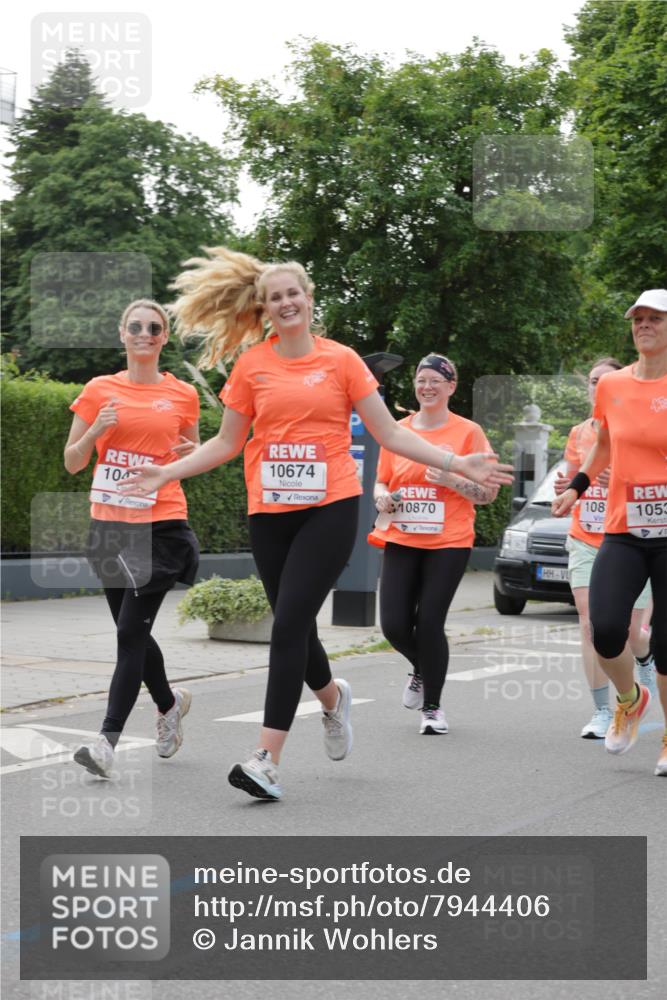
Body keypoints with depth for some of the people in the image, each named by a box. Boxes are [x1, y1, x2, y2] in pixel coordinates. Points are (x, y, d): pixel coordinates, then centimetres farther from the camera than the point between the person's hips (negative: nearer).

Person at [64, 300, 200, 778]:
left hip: (162, 525, -3)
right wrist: (95, 430, -12)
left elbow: (195, 458, 17)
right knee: (132, 631, 12)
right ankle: (170, 703, 39)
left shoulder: (183, 395, 3)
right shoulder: (100, 390, 5)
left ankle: (108, 740, -13)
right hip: (110, 523, 3)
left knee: (131, 631, -12)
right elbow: (72, 463, 7)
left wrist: (190, 453, -6)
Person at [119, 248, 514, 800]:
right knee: (295, 626, 10)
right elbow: (227, 442, 13)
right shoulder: (251, 365, 6)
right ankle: (333, 697, 43)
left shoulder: (341, 360, 2)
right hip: (270, 512, 3)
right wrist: (167, 472, 3)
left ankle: (268, 759, -13)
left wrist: (458, 463, -3)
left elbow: (389, 432, 4)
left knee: (289, 624, -14)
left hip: (330, 508, -3)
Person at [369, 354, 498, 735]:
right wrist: (382, 496, -5)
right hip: (401, 541, 3)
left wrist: (451, 478, -18)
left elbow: (489, 491, -2)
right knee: (394, 625, -3)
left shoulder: (468, 432, -1)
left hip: (448, 543, -3)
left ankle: (432, 707, 10)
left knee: (429, 624, -9)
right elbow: (381, 482, 18)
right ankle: (422, 670, 32)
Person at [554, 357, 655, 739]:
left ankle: (647, 658, 39)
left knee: (628, 631, 0)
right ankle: (602, 712, -3)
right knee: (591, 624, -10)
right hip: (585, 542, 3)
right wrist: (564, 487, -5)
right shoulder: (579, 434, 7)